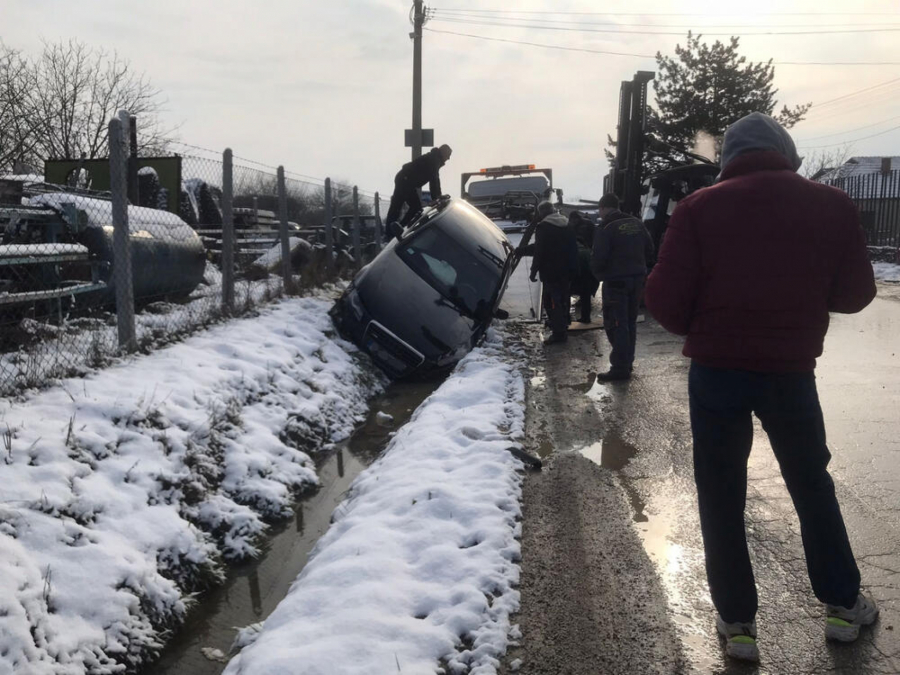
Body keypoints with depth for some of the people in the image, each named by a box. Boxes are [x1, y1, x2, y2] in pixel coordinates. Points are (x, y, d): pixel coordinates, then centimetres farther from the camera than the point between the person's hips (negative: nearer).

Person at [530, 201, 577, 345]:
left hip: (550, 272, -8)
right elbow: (574, 249, 15)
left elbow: (539, 251, -15)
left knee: (552, 302, -5)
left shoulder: (543, 227, -11)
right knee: (562, 300, 18)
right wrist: (572, 268, 18)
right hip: (566, 272, 8)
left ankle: (558, 333, -9)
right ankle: (563, 329, 27)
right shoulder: (567, 226, 12)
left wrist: (534, 270, -8)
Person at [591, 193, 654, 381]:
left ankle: (620, 367, -3)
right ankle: (628, 362, 25)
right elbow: (649, 251, 11)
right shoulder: (637, 224, 7)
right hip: (637, 279, 7)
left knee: (616, 324, -2)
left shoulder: (605, 228, -14)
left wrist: (599, 274, 2)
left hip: (616, 281, -7)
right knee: (630, 322, 17)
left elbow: (598, 258, -16)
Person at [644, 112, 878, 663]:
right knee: (812, 484, 22)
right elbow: (855, 294, 5)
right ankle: (843, 603, 33)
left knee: (721, 495, 12)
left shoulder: (700, 208, -8)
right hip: (791, 369, 2)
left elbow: (666, 300, -11)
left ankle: (738, 620, 18)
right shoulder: (833, 206, -2)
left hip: (717, 370, -2)